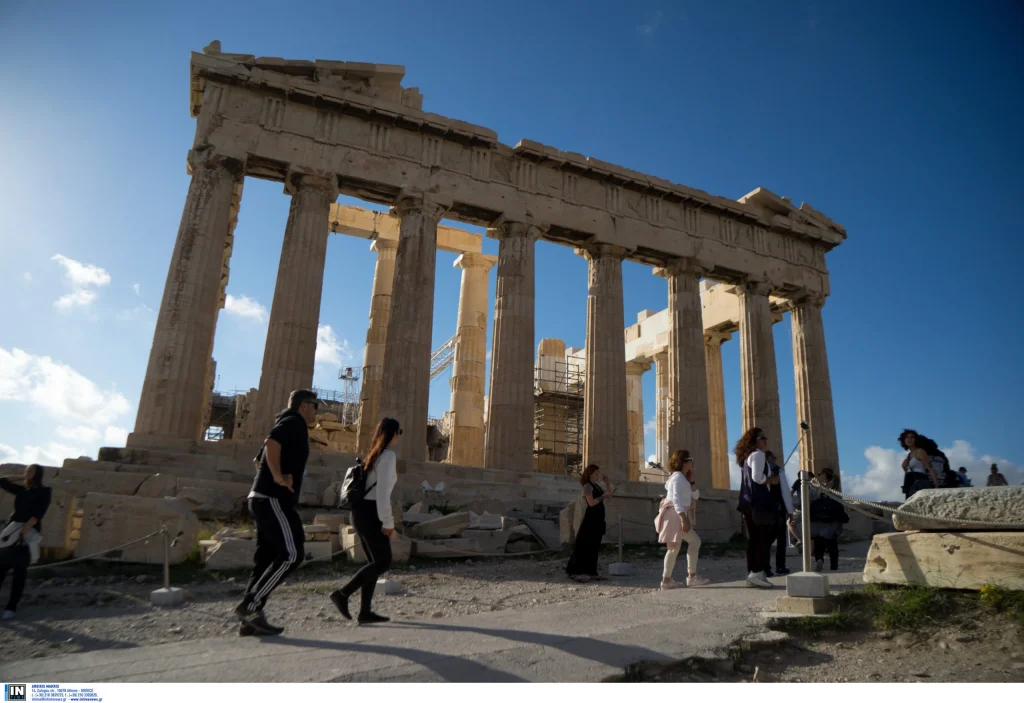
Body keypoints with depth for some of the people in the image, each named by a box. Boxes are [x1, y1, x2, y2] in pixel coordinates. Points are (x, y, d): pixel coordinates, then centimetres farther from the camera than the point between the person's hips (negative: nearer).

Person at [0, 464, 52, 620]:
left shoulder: (44, 491, -3)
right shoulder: (22, 489, 14)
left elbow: (38, 513, -13)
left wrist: (25, 529, -23)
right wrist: (21, 477, 13)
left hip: (29, 533, -5)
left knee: (20, 571, -2)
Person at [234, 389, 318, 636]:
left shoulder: (289, 426, 23)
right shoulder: (295, 422, -7)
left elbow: (258, 459, 34)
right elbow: (271, 442, -28)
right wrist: (278, 477, -23)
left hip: (264, 499, 10)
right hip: (273, 500, -10)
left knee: (267, 558, 7)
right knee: (291, 553, -10)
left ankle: (251, 619, 8)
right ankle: (249, 606, -8)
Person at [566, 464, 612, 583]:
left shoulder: (597, 486, 16)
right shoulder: (587, 486, -11)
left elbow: (609, 496, 20)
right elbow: (591, 503, -21)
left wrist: (607, 483, 9)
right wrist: (603, 496, -13)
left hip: (598, 519, 9)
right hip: (591, 519, -9)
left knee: (594, 547, 10)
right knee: (585, 546, -8)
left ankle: (591, 572, 14)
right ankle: (577, 572, -7)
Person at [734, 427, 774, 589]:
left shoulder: (746, 457, 22)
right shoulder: (758, 454, -7)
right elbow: (757, 477, -19)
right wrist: (772, 480, -2)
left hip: (748, 501, 9)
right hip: (759, 501, -9)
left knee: (753, 538, 9)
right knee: (765, 536, -8)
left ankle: (752, 573, 9)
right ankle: (756, 572, -13)